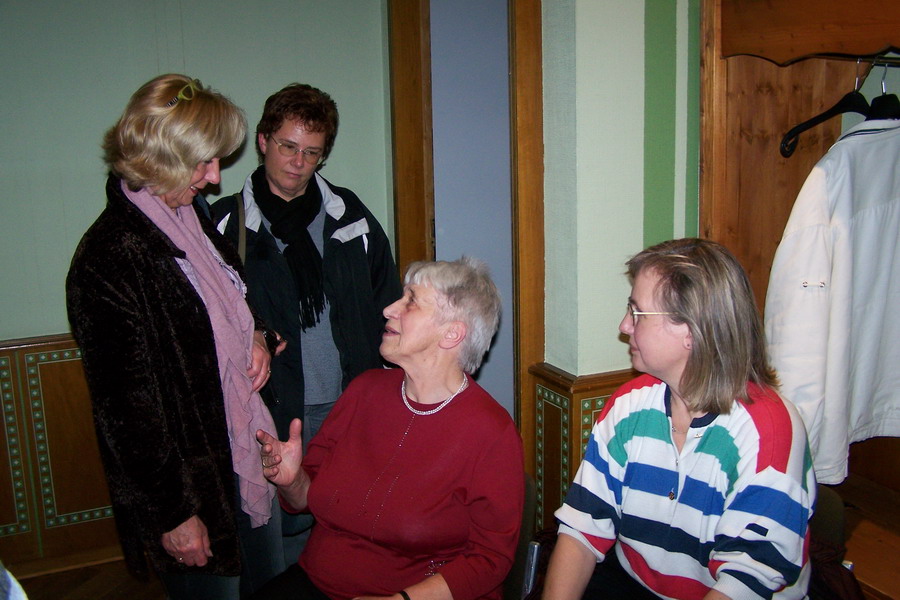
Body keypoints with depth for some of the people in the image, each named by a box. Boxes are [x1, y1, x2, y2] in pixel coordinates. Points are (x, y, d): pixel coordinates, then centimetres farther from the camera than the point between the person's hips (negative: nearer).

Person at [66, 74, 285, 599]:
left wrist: (256, 335, 0)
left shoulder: (193, 220, 5)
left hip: (250, 452, 8)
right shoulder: (109, 259, -22)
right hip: (194, 482, -8)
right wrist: (169, 513, -15)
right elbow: (125, 404, -20)